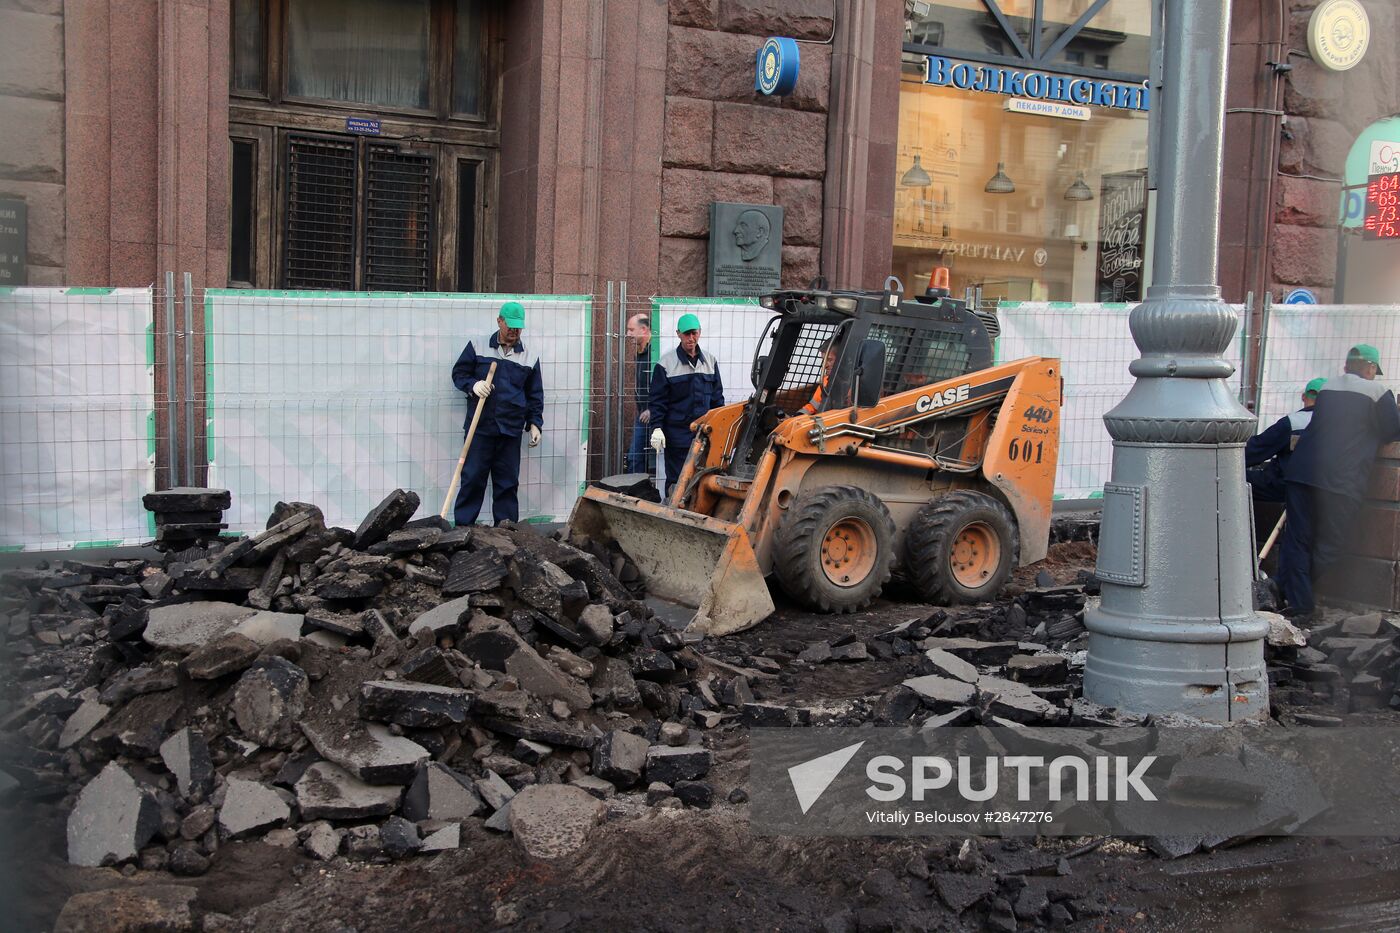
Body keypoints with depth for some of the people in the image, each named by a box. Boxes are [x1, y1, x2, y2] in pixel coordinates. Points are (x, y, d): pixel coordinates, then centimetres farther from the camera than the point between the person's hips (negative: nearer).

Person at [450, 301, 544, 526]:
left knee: (508, 481, 6)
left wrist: (535, 423, 6)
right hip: (480, 427, -2)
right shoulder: (477, 347, 5)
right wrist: (473, 385, -12)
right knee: (472, 477, -2)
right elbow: (459, 373, 8)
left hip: (511, 429, 2)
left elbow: (535, 395, 13)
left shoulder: (530, 358, 9)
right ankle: (462, 525, 4)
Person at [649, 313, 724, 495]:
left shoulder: (711, 361, 10)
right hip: (677, 433, -4)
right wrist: (656, 428, -11)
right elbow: (657, 400, -3)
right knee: (676, 480, 1)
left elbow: (717, 397, 16)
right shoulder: (666, 363, -3)